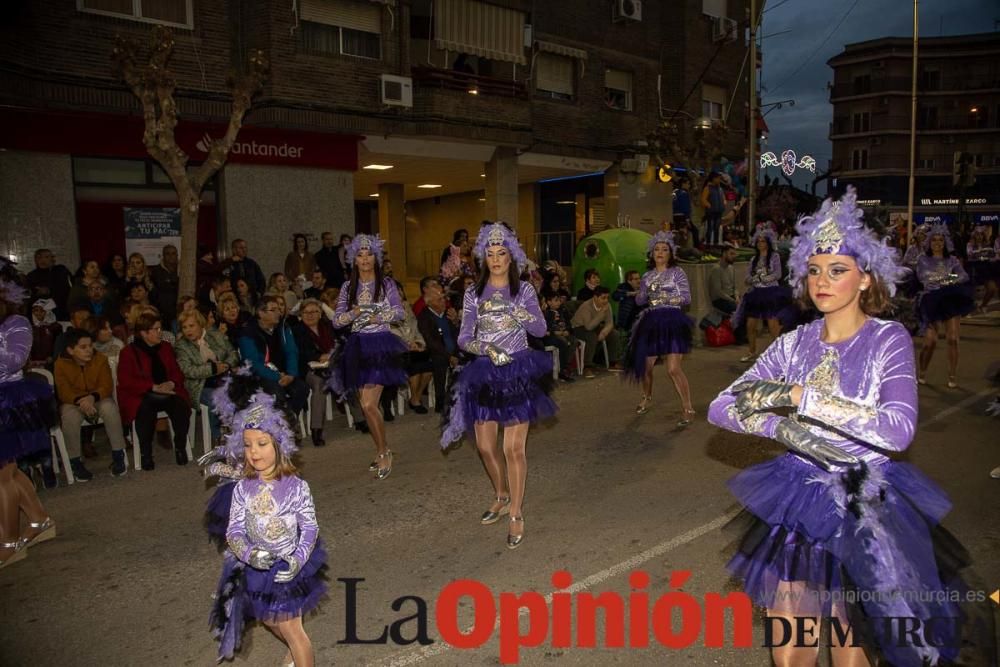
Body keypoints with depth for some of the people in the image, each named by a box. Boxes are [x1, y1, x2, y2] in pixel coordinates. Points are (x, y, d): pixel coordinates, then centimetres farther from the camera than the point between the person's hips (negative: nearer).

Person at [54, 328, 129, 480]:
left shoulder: (100, 359, -4)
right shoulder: (61, 364, -8)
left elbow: (107, 386, -12)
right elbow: (63, 392, -17)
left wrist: (92, 397, -34)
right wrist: (80, 400, -39)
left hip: (98, 399, 1)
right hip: (73, 403, -1)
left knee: (109, 407, -33)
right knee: (69, 415, -35)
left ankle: (118, 456, -22)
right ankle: (75, 462, -20)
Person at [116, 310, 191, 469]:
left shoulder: (166, 347, 17)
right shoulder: (129, 352, 3)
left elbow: (177, 373, 16)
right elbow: (126, 381, -8)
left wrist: (172, 383, -9)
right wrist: (153, 387, -18)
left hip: (168, 392, 4)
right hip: (141, 396, -3)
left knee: (181, 406, -28)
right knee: (146, 410, -36)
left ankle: (180, 448, -13)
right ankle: (145, 453, -21)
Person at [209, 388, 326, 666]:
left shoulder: (296, 486, -18)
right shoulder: (242, 489, -10)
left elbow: (310, 527, -14)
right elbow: (234, 530, -8)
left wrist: (298, 561, -24)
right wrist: (248, 553, -26)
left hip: (288, 567, -4)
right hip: (256, 568, 4)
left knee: (291, 629, 7)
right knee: (271, 620, 26)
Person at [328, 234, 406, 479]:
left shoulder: (386, 284, 3)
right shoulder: (348, 287, 10)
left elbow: (399, 312, -7)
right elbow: (337, 320, 5)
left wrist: (376, 317, -14)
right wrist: (355, 313, -12)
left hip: (380, 345, -4)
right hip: (357, 346, 4)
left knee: (368, 405, -13)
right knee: (367, 405, 6)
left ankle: (383, 452, 4)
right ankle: (383, 451, 21)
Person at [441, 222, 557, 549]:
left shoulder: (524, 290, 3)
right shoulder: (473, 293, 6)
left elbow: (540, 329, -6)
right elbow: (464, 338, 2)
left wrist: (509, 308, -18)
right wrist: (485, 348, -18)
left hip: (518, 371, -3)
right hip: (485, 373, 3)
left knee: (514, 448, -5)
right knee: (485, 446, 8)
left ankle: (516, 514, 10)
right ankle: (502, 498, 34)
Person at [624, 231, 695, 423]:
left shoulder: (677, 272, 2)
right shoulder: (648, 276, 14)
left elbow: (687, 298, -3)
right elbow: (638, 301, 10)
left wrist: (668, 299, -15)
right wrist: (646, 293, -9)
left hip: (672, 321, -5)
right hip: (651, 322, 5)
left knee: (673, 369, -16)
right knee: (645, 366, 10)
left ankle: (688, 409, -8)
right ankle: (647, 397, 37)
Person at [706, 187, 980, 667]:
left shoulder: (888, 339, -8)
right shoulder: (795, 344, 1)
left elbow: (898, 429, -25)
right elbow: (721, 408, -5)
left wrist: (795, 396, -25)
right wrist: (782, 428, -21)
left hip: (864, 507, -3)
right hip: (799, 504, 3)